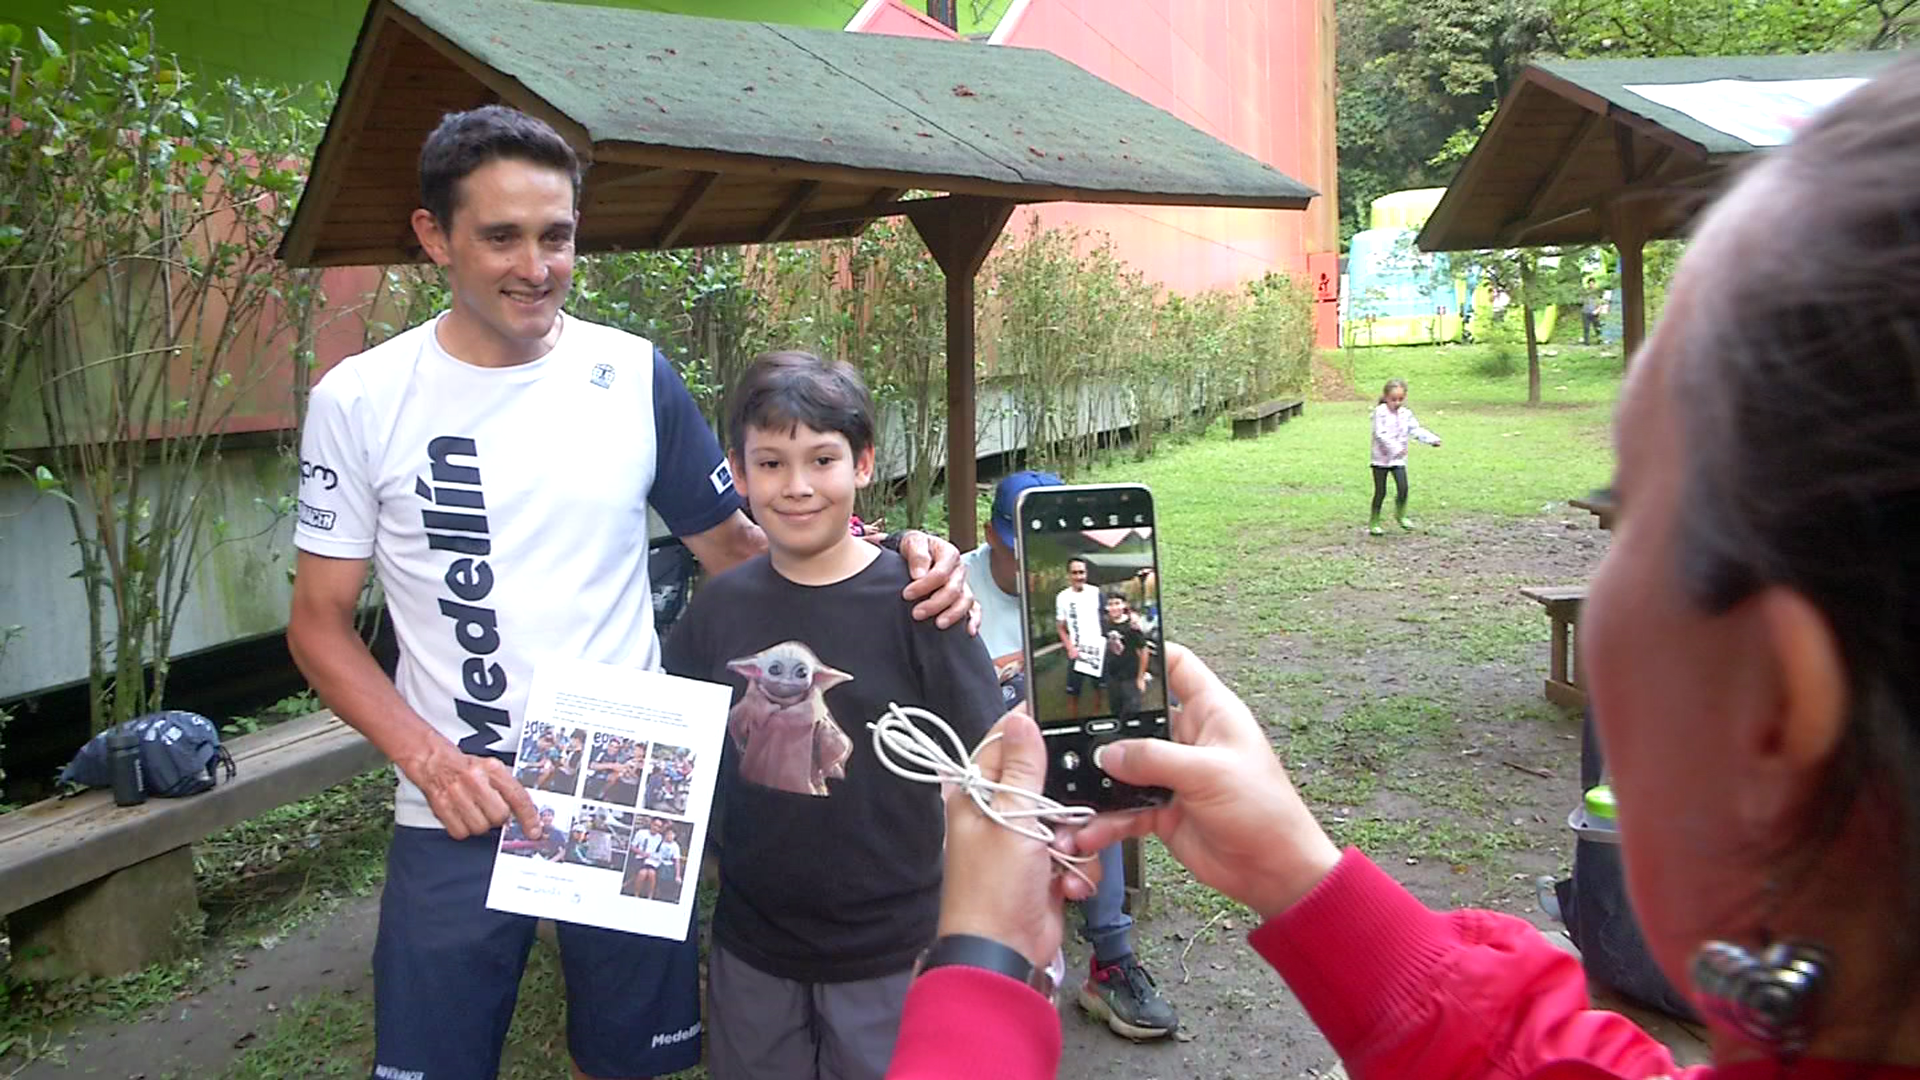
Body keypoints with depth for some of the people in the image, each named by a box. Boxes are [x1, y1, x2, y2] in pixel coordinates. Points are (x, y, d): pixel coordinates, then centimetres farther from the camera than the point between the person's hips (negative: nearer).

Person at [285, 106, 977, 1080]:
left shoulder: (632, 375, -1)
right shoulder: (360, 400, -5)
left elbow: (734, 545, 3)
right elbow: (319, 621, 0)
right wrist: (428, 758, -16)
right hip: (455, 818, -1)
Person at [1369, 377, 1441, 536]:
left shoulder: (1406, 414, 6)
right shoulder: (1380, 412, -12)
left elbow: (1416, 430, 10)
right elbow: (1380, 434, -20)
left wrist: (1432, 439, -4)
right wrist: (1396, 448, -28)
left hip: (1398, 459, 4)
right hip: (1381, 458, -4)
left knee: (1403, 488, -9)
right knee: (1380, 492, 2)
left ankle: (1400, 515, 15)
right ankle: (1374, 522, 14)